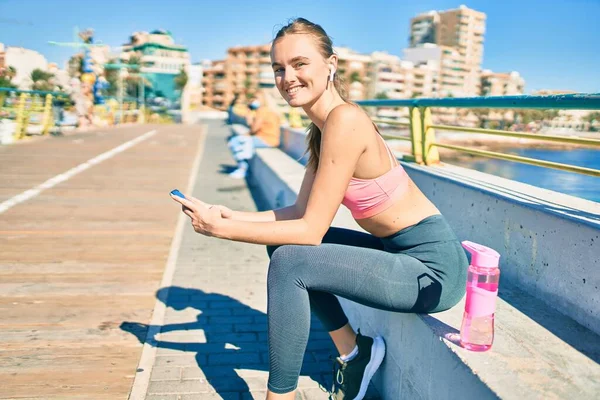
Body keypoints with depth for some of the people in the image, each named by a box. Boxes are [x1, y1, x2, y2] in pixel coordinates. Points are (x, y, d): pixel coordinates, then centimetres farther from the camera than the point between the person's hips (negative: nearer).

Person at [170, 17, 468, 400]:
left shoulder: (345, 119, -21)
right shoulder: (321, 128, 6)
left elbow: (312, 230, -21)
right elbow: (300, 211, 7)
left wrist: (221, 229, -17)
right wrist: (230, 216, -4)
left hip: (433, 266, -9)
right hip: (398, 251, 9)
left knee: (290, 262, -20)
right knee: (284, 243, 9)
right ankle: (354, 351, 18)